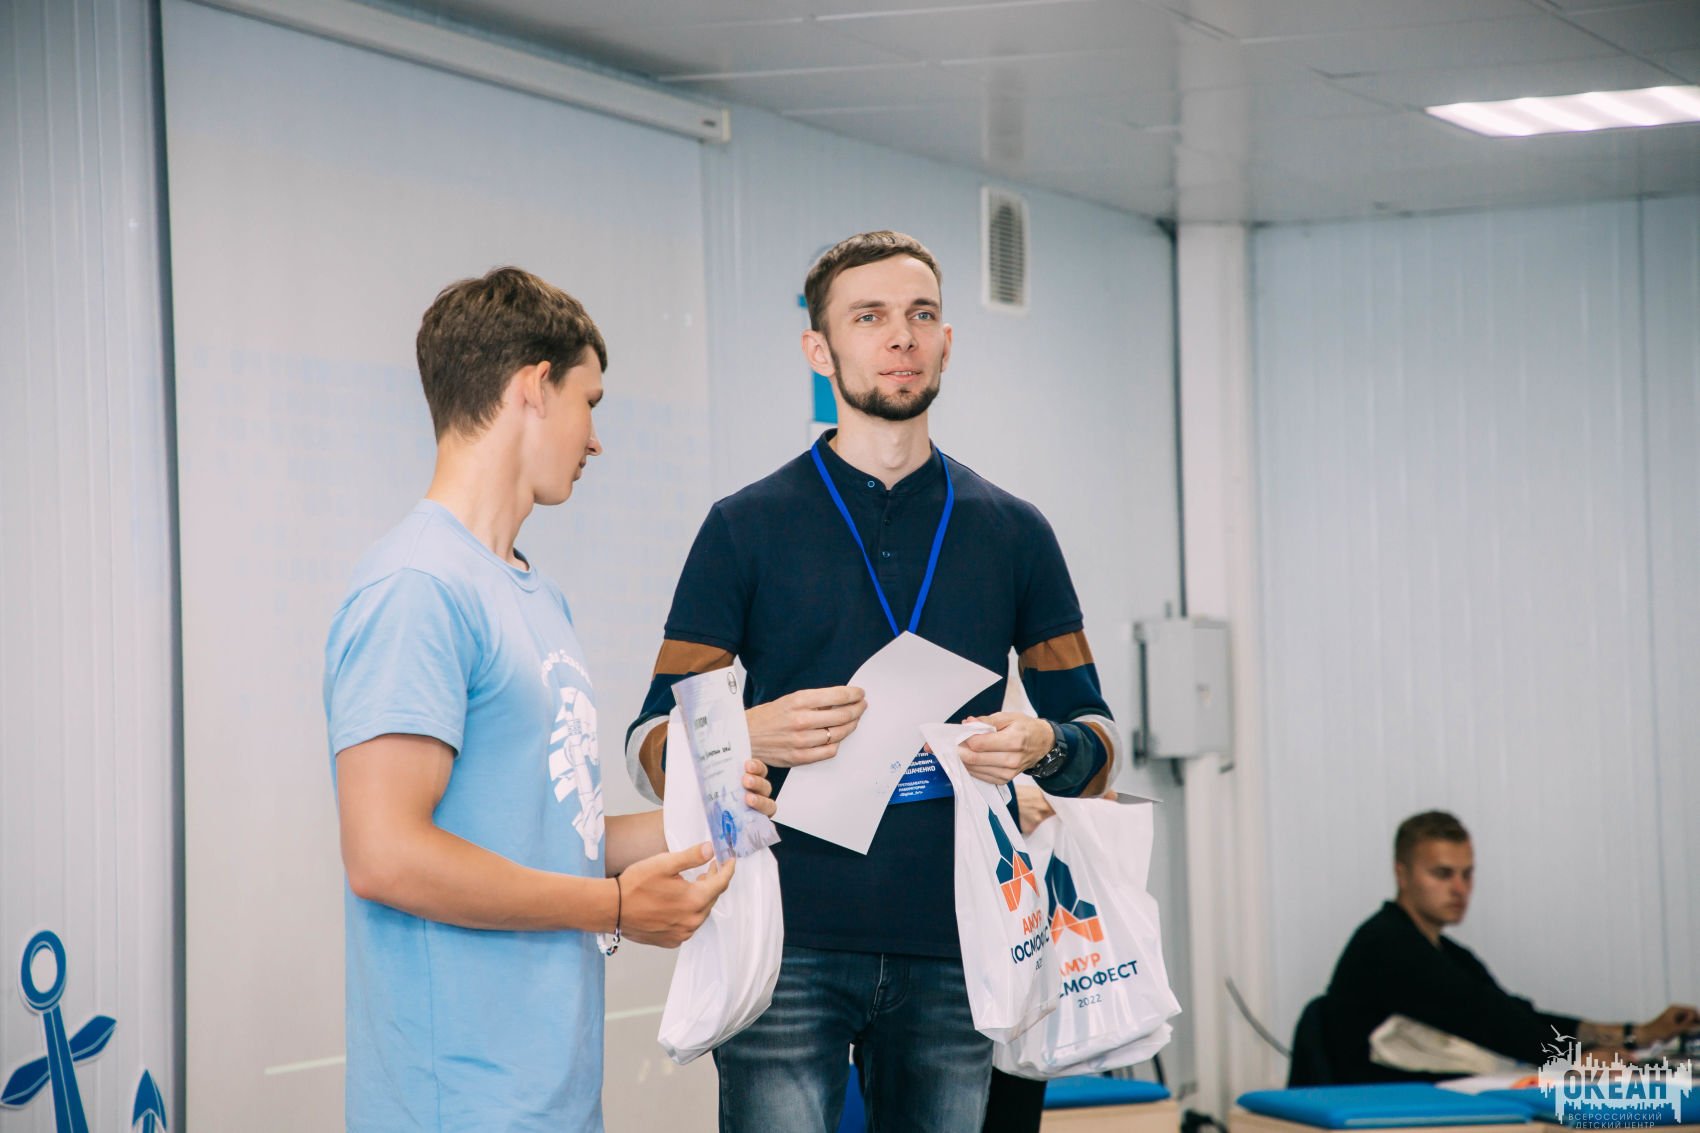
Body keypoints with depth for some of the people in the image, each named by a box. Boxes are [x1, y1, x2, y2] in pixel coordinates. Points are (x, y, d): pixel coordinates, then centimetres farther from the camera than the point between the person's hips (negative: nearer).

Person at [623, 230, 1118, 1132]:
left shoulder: (1012, 534, 13)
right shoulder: (747, 527, 6)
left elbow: (1094, 734, 15)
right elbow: (654, 745, 4)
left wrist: (1044, 747, -8)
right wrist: (753, 736, -16)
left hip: (952, 952, 2)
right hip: (790, 947, -2)